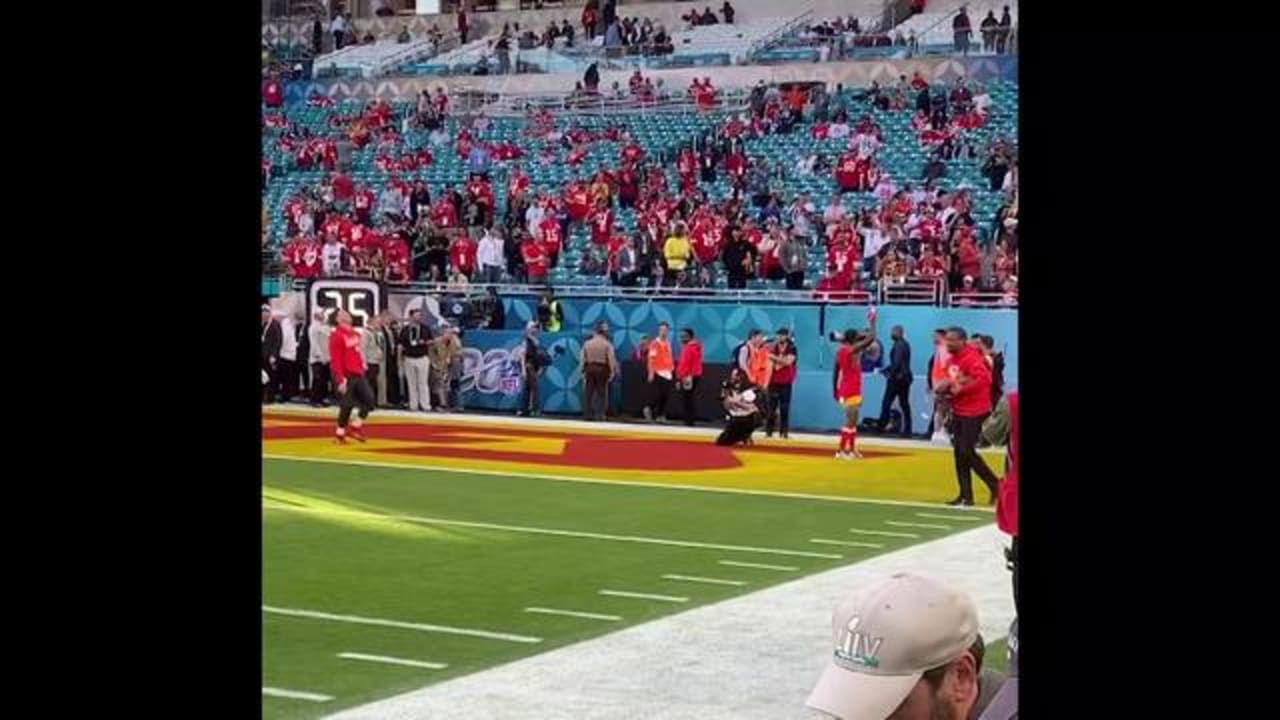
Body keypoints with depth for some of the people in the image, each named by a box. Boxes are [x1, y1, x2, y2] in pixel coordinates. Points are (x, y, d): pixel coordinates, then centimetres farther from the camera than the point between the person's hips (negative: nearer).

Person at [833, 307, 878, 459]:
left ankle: (852, 449, 17)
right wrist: (872, 322, -5)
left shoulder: (840, 351, 9)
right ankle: (841, 451, -11)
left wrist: (835, 390, 22)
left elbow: (835, 373, 15)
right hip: (852, 391, -9)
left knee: (852, 420, 15)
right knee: (850, 421, -8)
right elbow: (871, 338, -17)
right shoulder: (853, 350, -15)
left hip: (844, 390, 9)